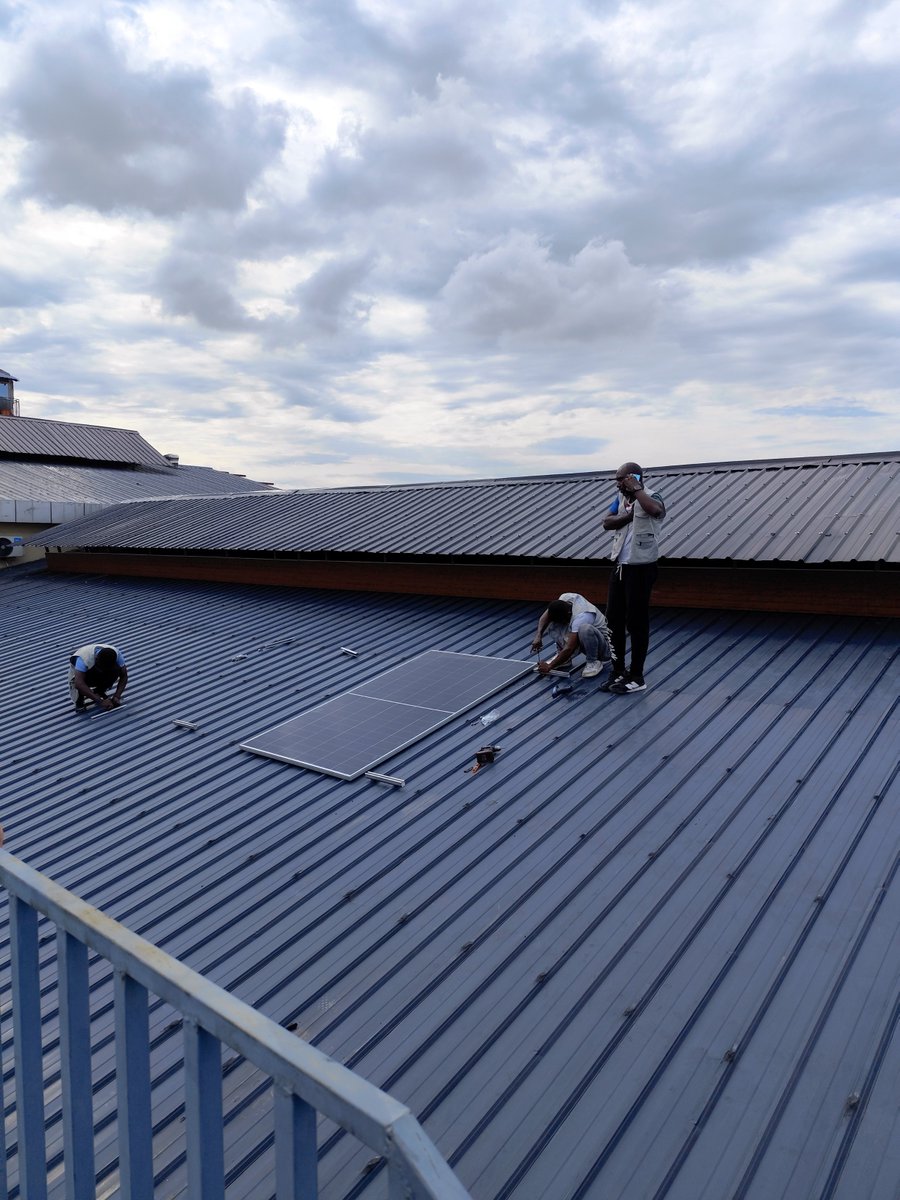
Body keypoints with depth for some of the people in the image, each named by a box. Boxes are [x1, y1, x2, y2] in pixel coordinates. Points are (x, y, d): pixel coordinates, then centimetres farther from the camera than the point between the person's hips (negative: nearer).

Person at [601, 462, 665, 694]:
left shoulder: (651, 497, -10)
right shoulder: (621, 498, 11)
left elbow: (654, 509, -35)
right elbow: (607, 522, -1)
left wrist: (636, 489, -22)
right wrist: (629, 516, -14)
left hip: (640, 568, -7)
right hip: (620, 566, 8)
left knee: (637, 622, -1)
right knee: (614, 620, 11)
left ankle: (636, 677, 9)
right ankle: (618, 670, 24)